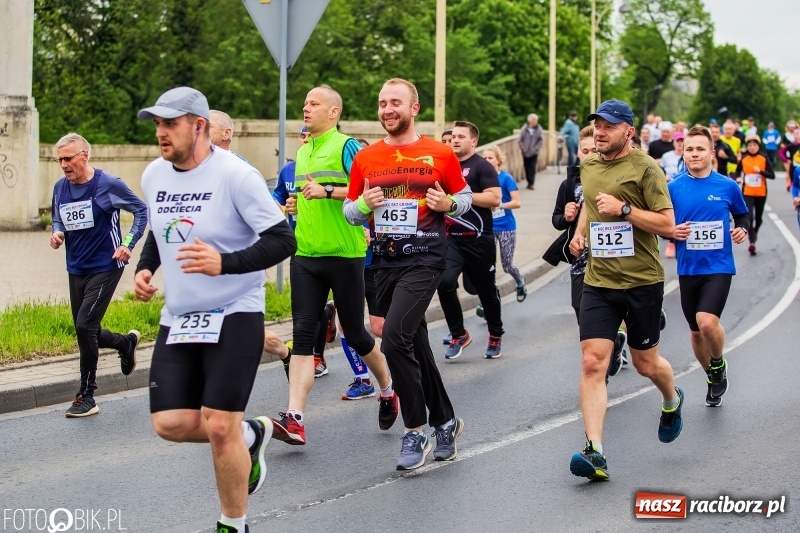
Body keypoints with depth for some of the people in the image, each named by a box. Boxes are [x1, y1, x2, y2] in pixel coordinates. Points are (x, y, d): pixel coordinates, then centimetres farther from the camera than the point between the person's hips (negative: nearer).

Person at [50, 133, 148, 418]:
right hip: (76, 270, 6)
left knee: (85, 326, -15)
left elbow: (141, 210, -2)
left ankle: (86, 397, -5)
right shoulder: (60, 188, 3)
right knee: (85, 332, 9)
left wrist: (128, 245, -13)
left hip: (105, 268, -6)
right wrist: (57, 233, -4)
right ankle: (126, 342, 42)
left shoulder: (108, 184, -12)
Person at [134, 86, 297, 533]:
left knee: (219, 427, -10)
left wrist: (225, 263, -30)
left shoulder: (236, 175, -16)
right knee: (170, 423, -5)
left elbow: (283, 241, -17)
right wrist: (145, 268, 5)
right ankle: (250, 434, 24)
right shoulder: (154, 175, 5)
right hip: (178, 319, 6)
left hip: (234, 316, -6)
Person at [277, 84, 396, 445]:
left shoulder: (346, 146, -6)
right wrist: (295, 205, 12)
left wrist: (328, 191, -22)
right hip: (305, 253, 6)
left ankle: (387, 389, 31)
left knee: (355, 334, 5)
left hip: (344, 253, -6)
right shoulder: (302, 151, 17)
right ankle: (295, 419, -12)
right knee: (303, 334, -5)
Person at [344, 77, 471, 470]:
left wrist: (448, 204, -11)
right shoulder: (365, 158, 7)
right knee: (415, 346, 12)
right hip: (384, 262, 5)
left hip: (424, 260, -5)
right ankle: (445, 420, 29)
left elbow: (464, 196, 11)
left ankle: (415, 431, -7)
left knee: (395, 338, -20)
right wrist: (363, 205, -9)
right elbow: (350, 212, 13)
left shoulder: (440, 155, -1)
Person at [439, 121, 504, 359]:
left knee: (486, 290, 9)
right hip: (451, 238, 4)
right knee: (445, 281, -19)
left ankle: (496, 336, 31)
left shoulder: (482, 167, -6)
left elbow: (494, 198, -18)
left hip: (479, 239, -4)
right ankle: (458, 335, -4)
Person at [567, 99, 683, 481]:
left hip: (642, 281, -4)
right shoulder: (588, 167, 10)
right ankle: (594, 452, -15)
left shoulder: (645, 168, -9)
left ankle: (672, 400, 47)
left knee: (645, 364, 11)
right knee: (592, 363, -11)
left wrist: (623, 209, -21)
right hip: (598, 281, 4)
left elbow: (667, 224, -13)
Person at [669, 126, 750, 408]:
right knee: (696, 332, 13)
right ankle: (713, 378, 38)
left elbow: (743, 214, 14)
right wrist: (672, 231, -12)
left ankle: (718, 363, 8)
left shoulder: (727, 186, -3)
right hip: (688, 268, 3)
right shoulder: (673, 188, 0)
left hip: (719, 267, -3)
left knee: (707, 322, -24)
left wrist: (742, 229, -7)